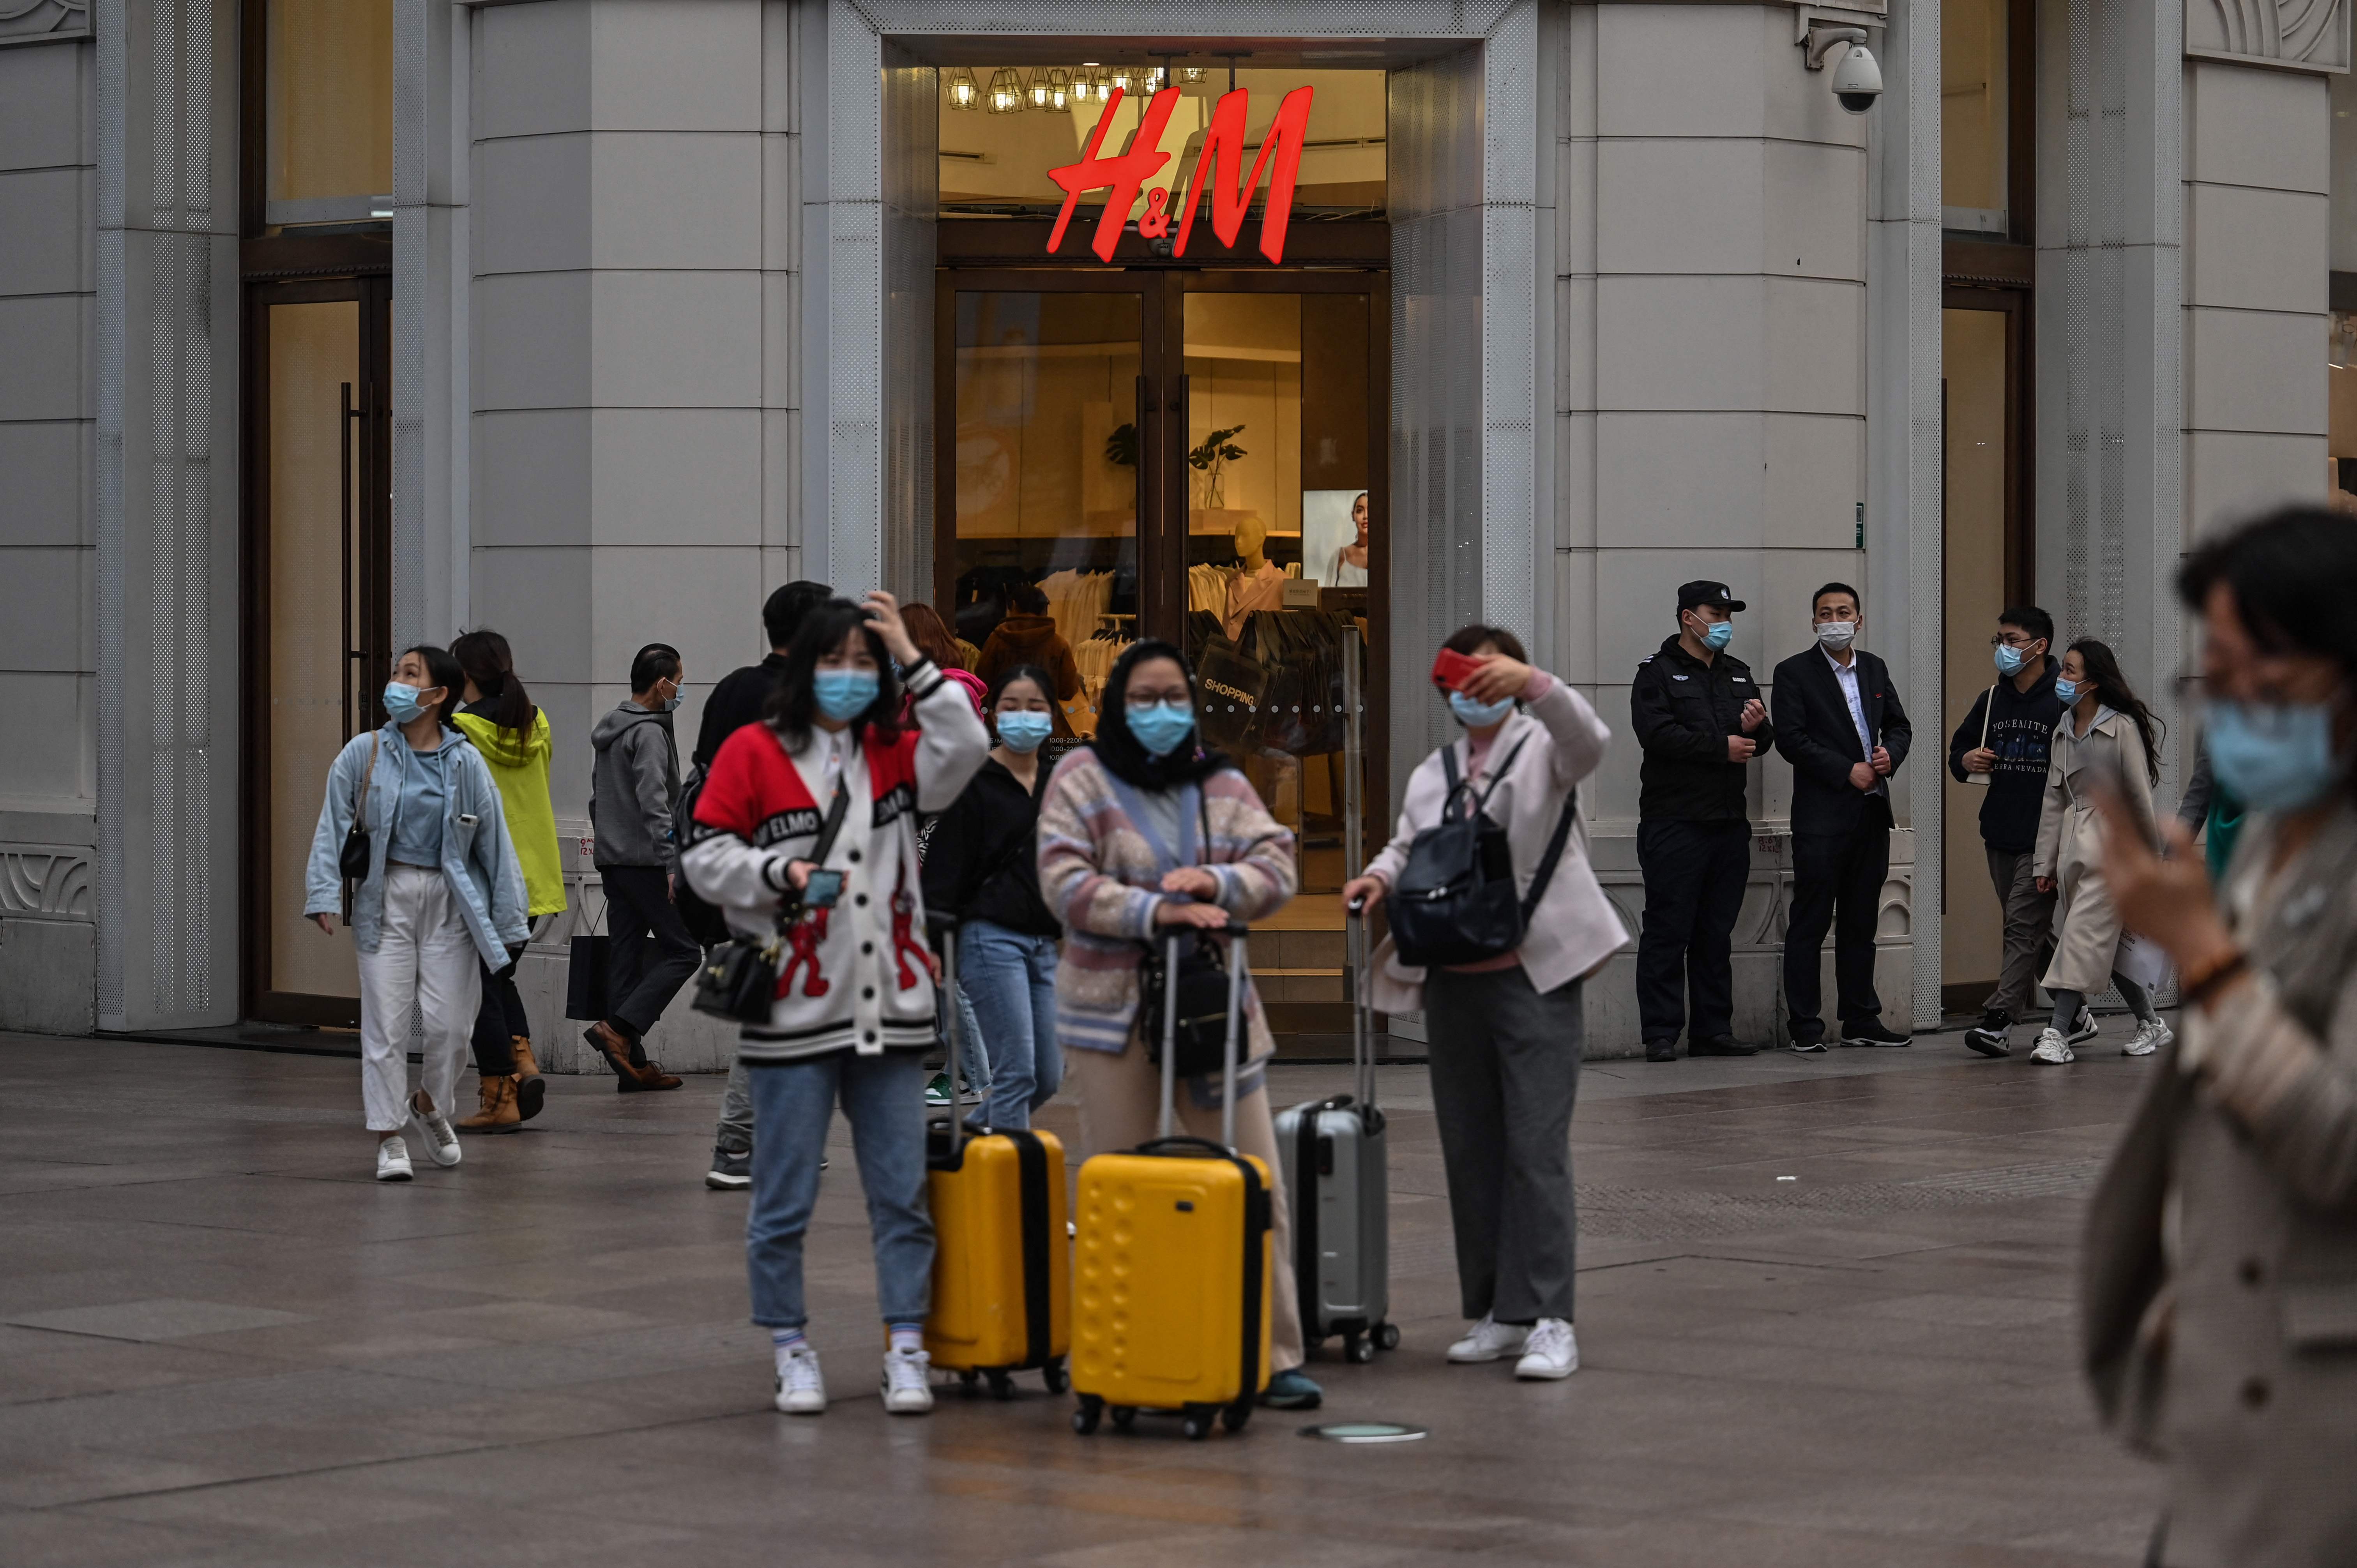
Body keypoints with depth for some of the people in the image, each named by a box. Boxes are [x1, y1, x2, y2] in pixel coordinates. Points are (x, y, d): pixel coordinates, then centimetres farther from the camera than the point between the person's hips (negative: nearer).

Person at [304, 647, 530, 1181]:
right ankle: (389, 1139, 4)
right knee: (386, 1021, -4)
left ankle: (429, 1105, 30)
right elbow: (333, 826, 0)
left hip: (450, 901, 1)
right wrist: (325, 894, -11)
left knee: (450, 1021, 1)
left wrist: (507, 919, 3)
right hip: (386, 897, -1)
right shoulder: (364, 754, 0)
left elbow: (493, 840, 4)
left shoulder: (465, 762, 1)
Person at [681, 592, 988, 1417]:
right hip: (794, 1011, -3)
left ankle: (906, 1351, 7)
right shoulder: (753, 753, 0)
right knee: (785, 1200, 3)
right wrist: (783, 873, -17)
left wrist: (915, 660, -6)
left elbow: (966, 750, -6)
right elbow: (705, 855, -2)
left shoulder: (892, 754, 12)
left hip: (890, 1010, 3)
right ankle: (791, 1351, 15)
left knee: (902, 1193, 3)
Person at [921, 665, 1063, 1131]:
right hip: (992, 939, -7)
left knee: (1049, 1076, 6)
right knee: (1016, 1074, -11)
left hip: (1045, 944, 7)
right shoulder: (973, 783, -3)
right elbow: (945, 870, -8)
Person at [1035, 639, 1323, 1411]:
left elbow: (1277, 865, 1)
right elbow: (1064, 882, -11)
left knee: (1255, 1184, -1)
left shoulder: (1221, 783, 10)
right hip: (1114, 1007, -3)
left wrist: (1216, 884, -19)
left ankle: (1272, 1355, 5)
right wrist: (1155, 912, -21)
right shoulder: (1082, 778, 0)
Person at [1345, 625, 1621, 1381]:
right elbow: (1408, 848, 19)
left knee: (1537, 1147, -12)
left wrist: (1532, 682, -35)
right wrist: (1381, 875, -4)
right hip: (1455, 983, 6)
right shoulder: (1429, 776, 20)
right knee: (1470, 1150, 7)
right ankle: (1494, 1314, 15)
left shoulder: (1541, 749, 2)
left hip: (1535, 975, -6)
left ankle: (1548, 1320, -14)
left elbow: (1588, 741, -18)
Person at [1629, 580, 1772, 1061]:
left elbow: (1762, 742, 17)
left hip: (1729, 823, 6)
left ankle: (1713, 1030, 14)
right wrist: (1721, 747, -13)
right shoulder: (1658, 673, -1)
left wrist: (1756, 728, -7)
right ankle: (1661, 1035, -4)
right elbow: (1657, 734, -15)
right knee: (1668, 931, -6)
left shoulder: (1738, 675, 19)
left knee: (1717, 935, 9)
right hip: (1675, 822, -6)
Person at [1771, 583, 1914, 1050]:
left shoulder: (1875, 669, 15)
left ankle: (1861, 1020, 17)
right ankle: (1805, 1026, -2)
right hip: (1822, 815, -6)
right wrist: (1847, 771, -15)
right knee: (1810, 923, -5)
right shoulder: (1794, 673, -3)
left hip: (1871, 813, 6)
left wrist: (1891, 754, -2)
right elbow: (1791, 739, -11)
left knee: (1860, 923, 11)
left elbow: (1900, 725, 21)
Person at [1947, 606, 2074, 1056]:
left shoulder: (2064, 702, -8)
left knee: (2024, 926, -11)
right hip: (2000, 834, 7)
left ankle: (1999, 1022, -15)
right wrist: (1966, 761, -1)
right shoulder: (1992, 701, 12)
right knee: (2033, 931, 14)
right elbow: (1959, 746, 22)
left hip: (2046, 837, -7)